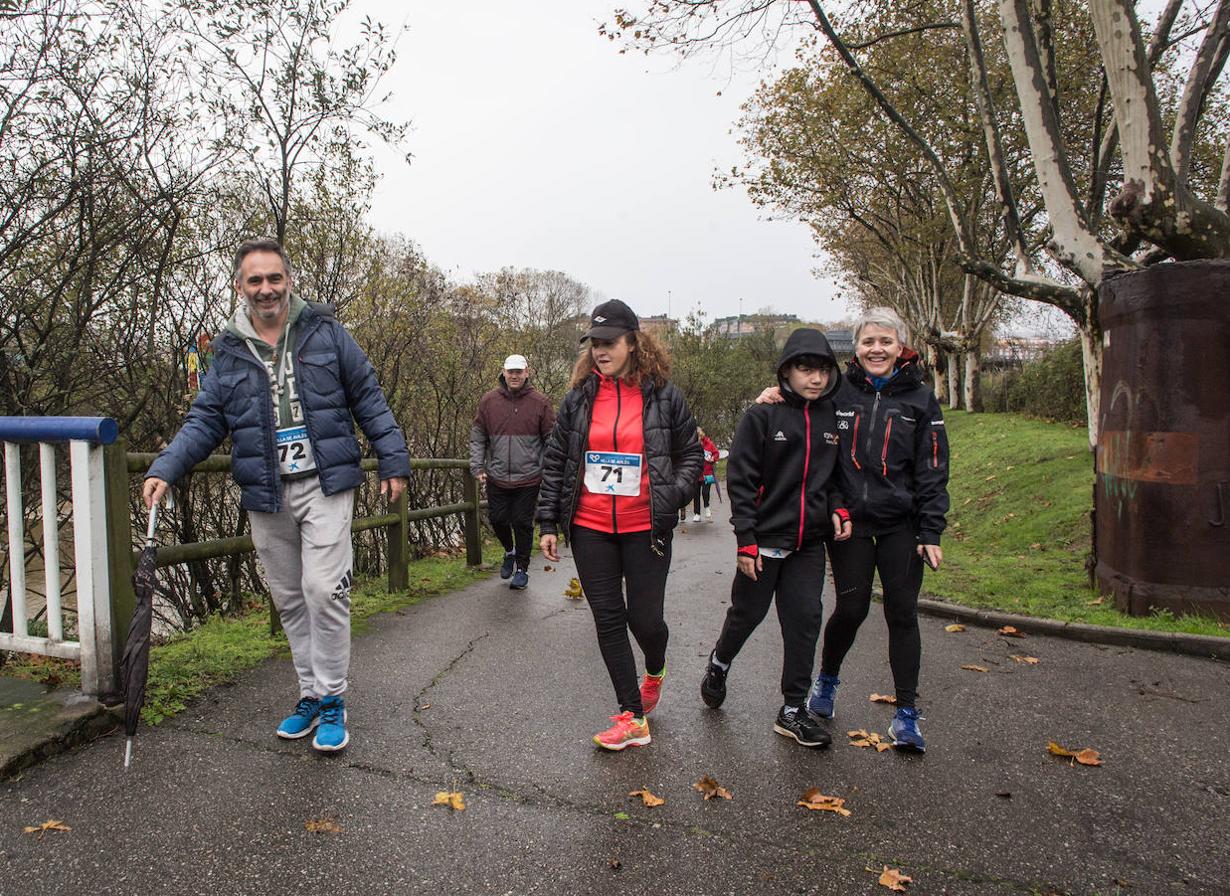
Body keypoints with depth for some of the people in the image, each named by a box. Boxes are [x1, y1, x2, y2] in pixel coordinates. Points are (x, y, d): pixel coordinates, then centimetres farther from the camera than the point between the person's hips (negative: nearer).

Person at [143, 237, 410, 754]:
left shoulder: (326, 334, 1)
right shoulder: (229, 353, 8)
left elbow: (369, 401, 4)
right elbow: (204, 422, 8)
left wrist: (393, 462, 0)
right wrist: (165, 469, -8)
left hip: (325, 486, -4)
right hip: (265, 497, 4)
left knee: (324, 591, -11)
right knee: (289, 600, 11)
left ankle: (332, 700, 4)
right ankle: (310, 695, 25)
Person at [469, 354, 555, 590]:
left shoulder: (540, 402, -3)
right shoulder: (489, 401, 3)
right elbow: (477, 436, 8)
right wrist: (478, 467, 0)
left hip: (528, 478, -2)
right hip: (496, 478, 3)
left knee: (522, 523, 3)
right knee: (498, 519, 10)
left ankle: (522, 568, 19)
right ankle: (510, 551, 39)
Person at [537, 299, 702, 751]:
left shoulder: (663, 396, -2)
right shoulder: (579, 398, 4)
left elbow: (690, 454, 7)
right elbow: (555, 461, 8)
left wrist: (672, 495, -9)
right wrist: (548, 522, 4)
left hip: (644, 529, -2)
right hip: (590, 529, 3)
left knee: (645, 618, 3)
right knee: (608, 620, 5)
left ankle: (655, 672, 40)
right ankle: (632, 719, 18)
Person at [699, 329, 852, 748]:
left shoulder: (830, 419, 7)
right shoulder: (762, 416, -8)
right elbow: (740, 481, -9)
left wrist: (838, 508, -1)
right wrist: (746, 540, -13)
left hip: (809, 543, 4)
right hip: (765, 540, -4)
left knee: (805, 622, 3)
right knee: (747, 614, 10)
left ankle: (793, 710, 15)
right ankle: (719, 664, 40)